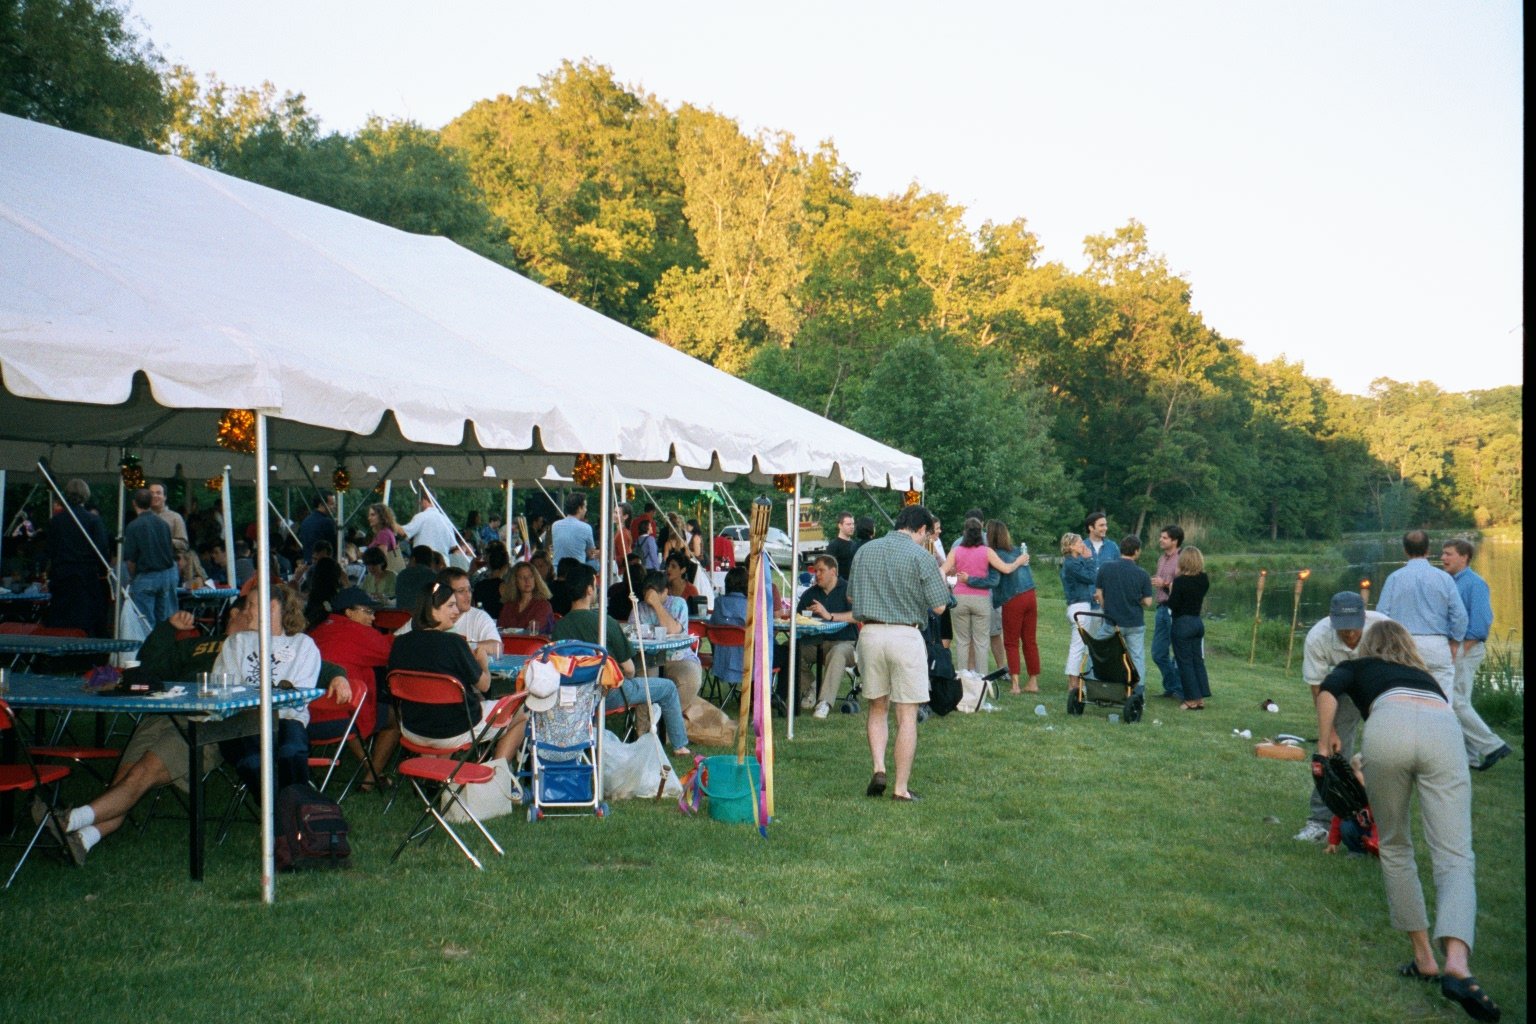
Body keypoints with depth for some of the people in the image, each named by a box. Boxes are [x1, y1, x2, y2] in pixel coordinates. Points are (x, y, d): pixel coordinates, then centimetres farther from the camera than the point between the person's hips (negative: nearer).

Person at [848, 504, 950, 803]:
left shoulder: (864, 551, 8)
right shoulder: (920, 556, -6)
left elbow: (851, 596, 16)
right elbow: (939, 606, -5)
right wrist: (941, 577, 13)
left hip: (869, 632, 4)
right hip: (905, 636, -4)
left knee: (877, 708, 18)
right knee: (907, 715, 4)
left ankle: (878, 768, 3)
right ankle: (901, 787, 6)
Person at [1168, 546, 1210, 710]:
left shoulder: (1180, 581, -18)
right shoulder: (1204, 580, 1)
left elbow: (1173, 605, -17)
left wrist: (1170, 590, -1)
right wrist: (1171, 587, 16)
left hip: (1182, 624, -7)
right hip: (1198, 622, 7)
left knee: (1185, 662, 2)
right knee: (1197, 660, 13)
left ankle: (1192, 699, 4)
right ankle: (1200, 697, 16)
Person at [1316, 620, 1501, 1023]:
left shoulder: (1357, 667, 34)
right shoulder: (1424, 675, 44)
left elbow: (1327, 692, 10)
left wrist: (1324, 744, 19)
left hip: (1389, 726, -2)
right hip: (1444, 728, 2)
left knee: (1395, 847, 18)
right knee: (1455, 857, -5)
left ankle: (1423, 956, 15)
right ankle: (1457, 962, -27)